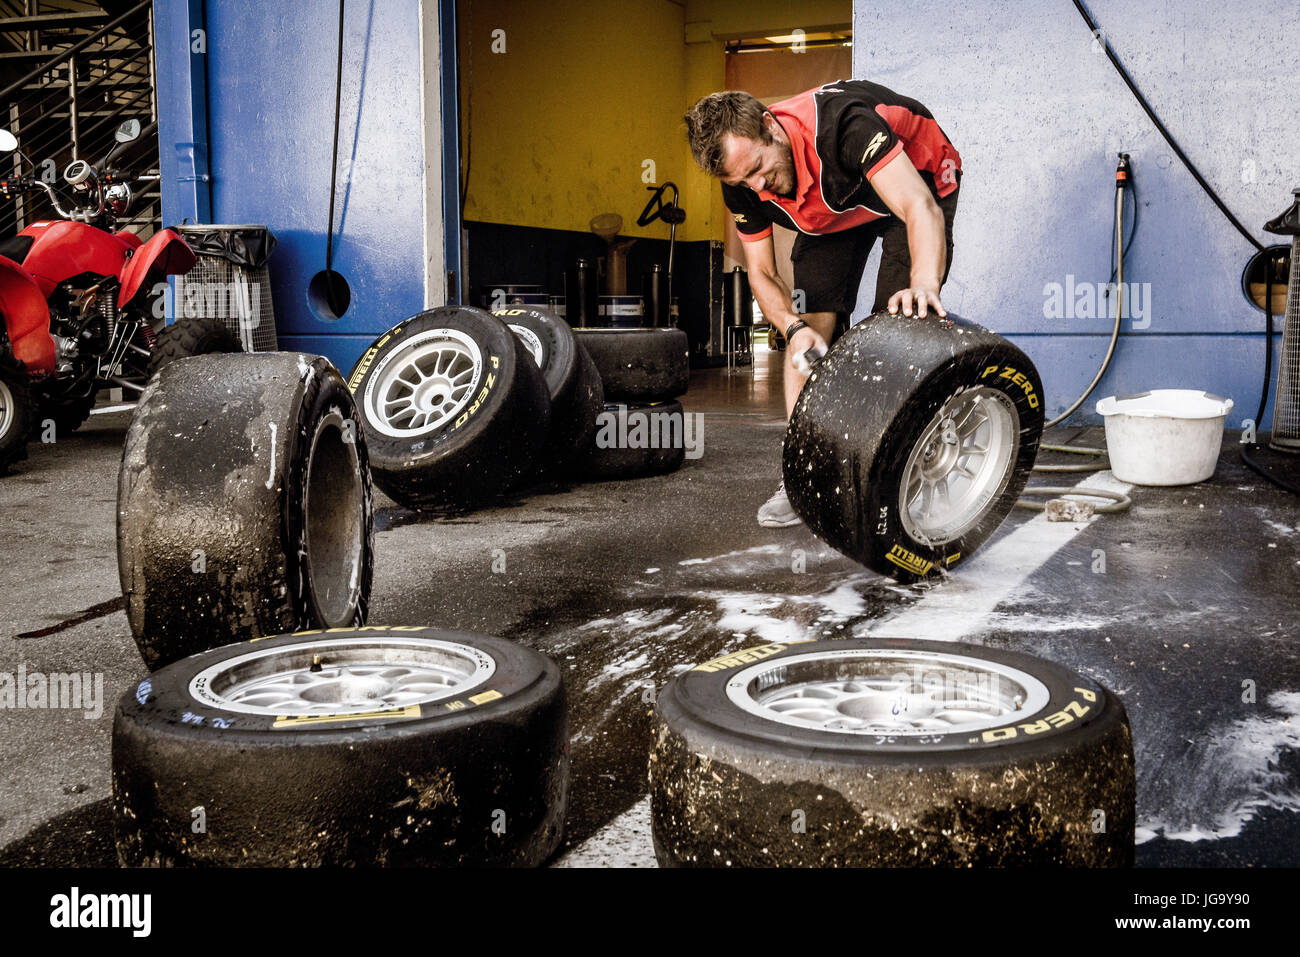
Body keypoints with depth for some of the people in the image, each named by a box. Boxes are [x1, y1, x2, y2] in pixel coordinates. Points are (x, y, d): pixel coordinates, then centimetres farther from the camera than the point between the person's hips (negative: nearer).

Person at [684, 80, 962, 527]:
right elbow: (761, 273, -11)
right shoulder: (743, 185, -22)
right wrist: (793, 328, -31)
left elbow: (921, 208, -50)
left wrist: (924, 283, -68)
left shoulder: (840, 124, -42)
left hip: (914, 179, -5)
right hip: (833, 208, 5)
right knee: (812, 320, -10)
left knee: (898, 325, -19)